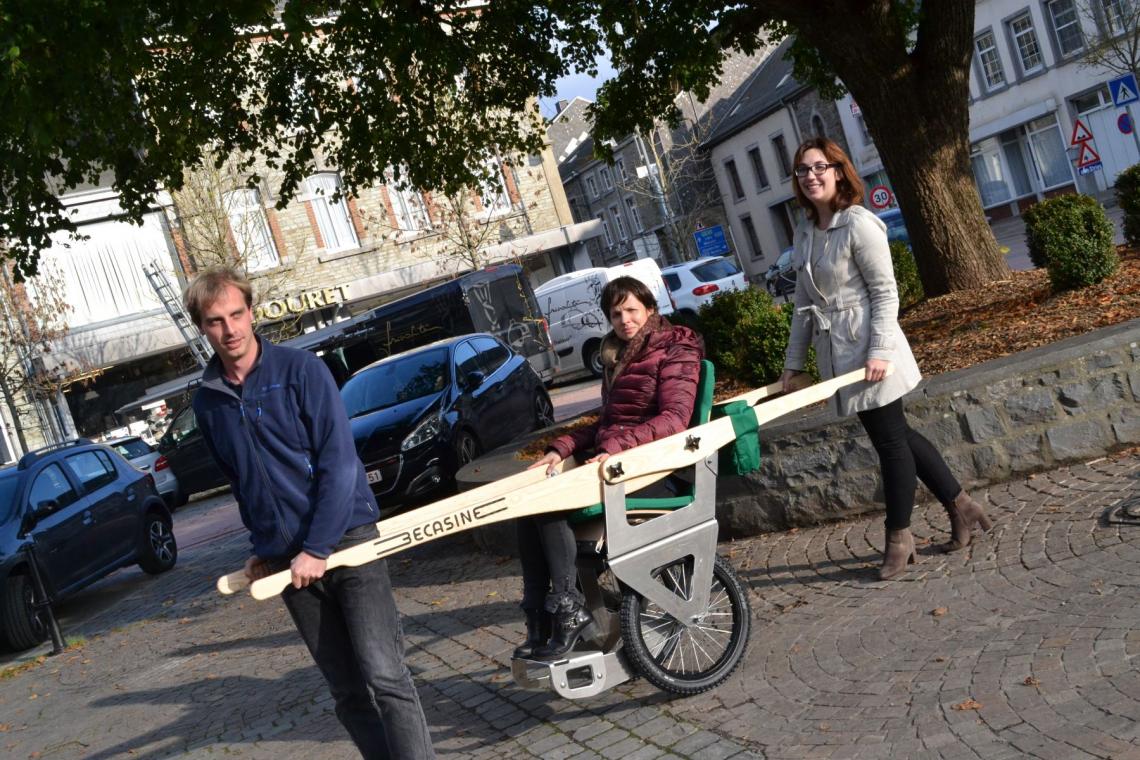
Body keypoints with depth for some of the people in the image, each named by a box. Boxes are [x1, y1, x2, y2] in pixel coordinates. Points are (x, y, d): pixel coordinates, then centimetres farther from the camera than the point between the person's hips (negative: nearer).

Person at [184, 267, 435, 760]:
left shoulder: (301, 370, -7)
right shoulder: (207, 402, 8)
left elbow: (339, 462, -12)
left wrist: (317, 549, -15)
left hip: (346, 539, -4)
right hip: (288, 560, 4)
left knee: (384, 675, -12)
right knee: (347, 691, 7)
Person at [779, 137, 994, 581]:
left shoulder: (858, 224, -12)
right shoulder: (805, 232, 10)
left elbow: (885, 293, -13)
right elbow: (804, 303, 14)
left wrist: (879, 351, -21)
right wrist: (794, 361, 13)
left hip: (867, 348, -8)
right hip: (836, 353, 8)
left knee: (890, 440, 3)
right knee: (894, 436, 14)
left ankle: (899, 537, 16)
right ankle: (960, 506, 28)